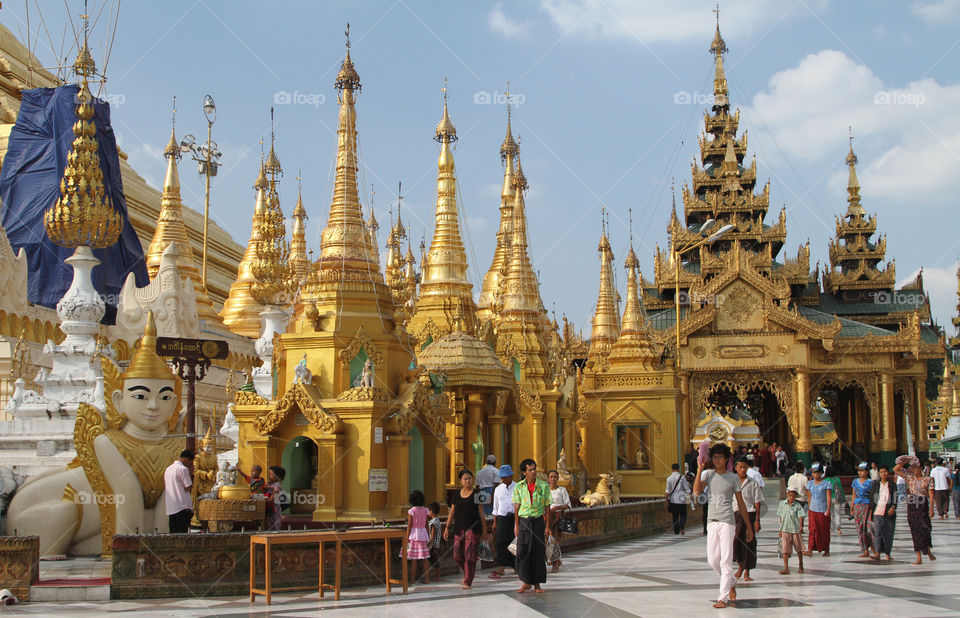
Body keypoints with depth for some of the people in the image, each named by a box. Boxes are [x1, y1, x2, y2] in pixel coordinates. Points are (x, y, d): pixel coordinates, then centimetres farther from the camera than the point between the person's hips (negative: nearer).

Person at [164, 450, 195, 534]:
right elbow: (188, 488, -11)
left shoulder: (168, 469, 16)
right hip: (182, 508, -8)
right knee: (182, 535, -7)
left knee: (173, 533, 7)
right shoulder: (183, 469, -10)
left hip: (170, 508, 8)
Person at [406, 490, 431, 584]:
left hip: (414, 535, -4)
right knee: (425, 558, 8)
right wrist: (428, 537, 13)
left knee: (414, 558, 1)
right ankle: (427, 578, 9)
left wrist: (407, 539, -4)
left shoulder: (411, 511, -10)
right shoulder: (425, 510, 1)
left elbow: (409, 526, -9)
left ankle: (413, 579, 5)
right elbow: (426, 525, 6)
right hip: (423, 535, 4)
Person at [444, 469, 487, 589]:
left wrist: (484, 528, 0)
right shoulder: (457, 495, 10)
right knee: (457, 556, 5)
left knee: (470, 555, -9)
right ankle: (467, 574, 30)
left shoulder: (476, 494, 1)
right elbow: (452, 512, 14)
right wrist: (447, 528, 10)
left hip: (473, 528, -4)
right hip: (459, 529, 4)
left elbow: (481, 512, 2)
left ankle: (468, 581, -1)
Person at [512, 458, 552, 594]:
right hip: (524, 521, 0)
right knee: (522, 552, -3)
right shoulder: (519, 487, 3)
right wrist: (516, 526, 1)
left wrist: (547, 526, -1)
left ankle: (537, 583, 12)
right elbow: (516, 507, 6)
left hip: (538, 521, 0)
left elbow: (547, 507, 3)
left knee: (539, 552, 2)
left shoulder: (543, 486, 2)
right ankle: (526, 582, 9)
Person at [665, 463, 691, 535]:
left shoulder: (669, 478, 1)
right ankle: (681, 526, -19)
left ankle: (676, 531, 10)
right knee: (683, 515, 6)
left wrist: (667, 500, 3)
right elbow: (687, 489, -4)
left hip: (672, 500, 3)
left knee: (675, 516, 11)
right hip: (681, 499, -3)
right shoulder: (682, 477, -6)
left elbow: (668, 491, -1)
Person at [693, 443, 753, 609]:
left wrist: (749, 526, 8)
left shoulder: (733, 478, 2)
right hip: (712, 522, 3)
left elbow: (741, 504, 7)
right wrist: (699, 470, -12)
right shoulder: (708, 474, 7)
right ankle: (731, 583, 30)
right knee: (713, 560, 6)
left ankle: (723, 597, -5)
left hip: (727, 522, -3)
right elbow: (696, 491, -9)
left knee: (726, 560, -7)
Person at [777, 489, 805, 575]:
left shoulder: (798, 505, -4)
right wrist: (781, 530, 13)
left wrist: (801, 527, -28)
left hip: (796, 530, -1)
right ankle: (786, 568, -9)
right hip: (785, 530, 1)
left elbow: (800, 517, -12)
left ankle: (801, 566, 31)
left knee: (799, 549, 13)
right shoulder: (782, 504, 4)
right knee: (785, 549, -9)